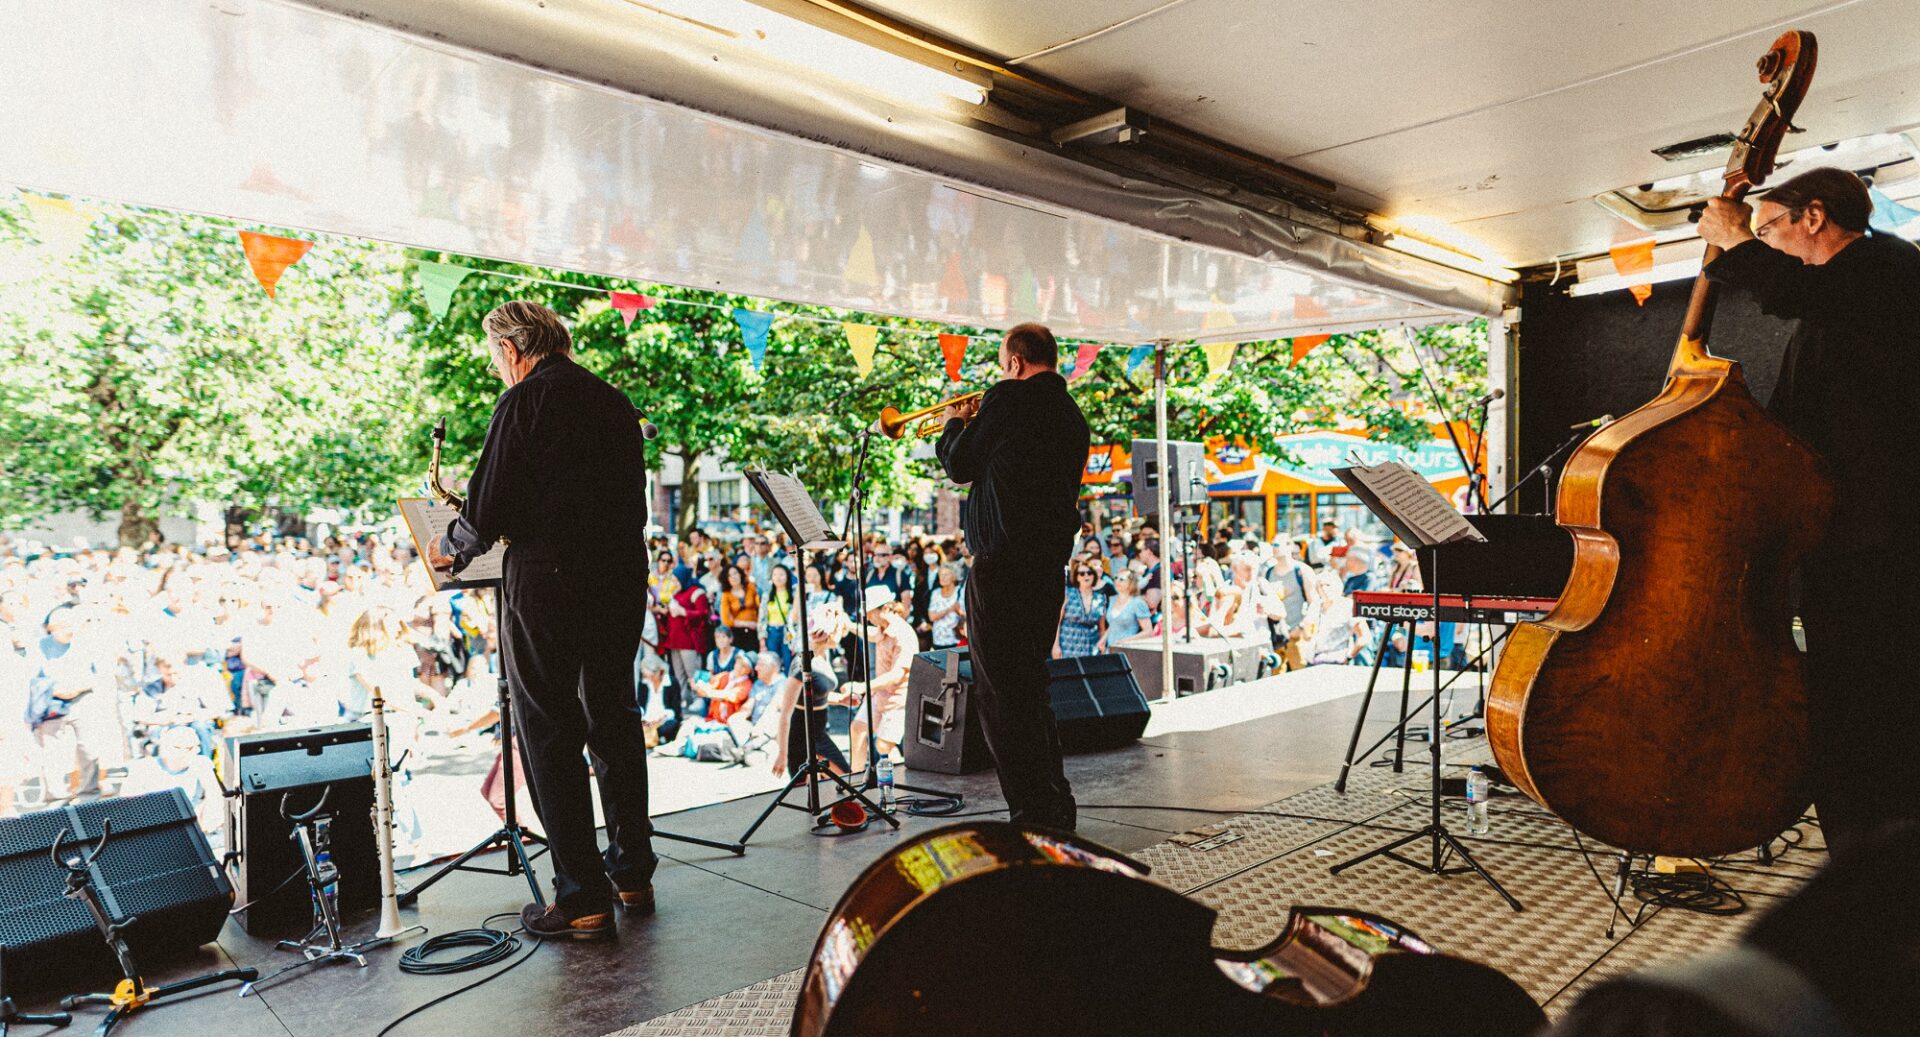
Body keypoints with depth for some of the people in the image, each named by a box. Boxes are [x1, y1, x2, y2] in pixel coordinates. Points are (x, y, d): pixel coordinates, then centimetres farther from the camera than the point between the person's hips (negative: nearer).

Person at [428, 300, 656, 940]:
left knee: (551, 737, 3)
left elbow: (490, 508, -10)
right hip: (622, 579, 7)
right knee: (615, 724, 16)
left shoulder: (525, 402, -7)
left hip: (548, 582, -6)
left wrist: (454, 552, 9)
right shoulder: (615, 402, 12)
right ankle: (633, 875, 26)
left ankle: (583, 899, 6)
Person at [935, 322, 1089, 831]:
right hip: (1051, 562, 9)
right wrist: (976, 426, 26)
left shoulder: (1007, 400, -10)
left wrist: (955, 425, 16)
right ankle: (1057, 807, 26)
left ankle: (1033, 814, 0)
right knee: (1030, 687, 19)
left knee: (1000, 693, -2)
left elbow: (961, 466, -3)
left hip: (1003, 564, -9)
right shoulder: (1072, 414, 15)